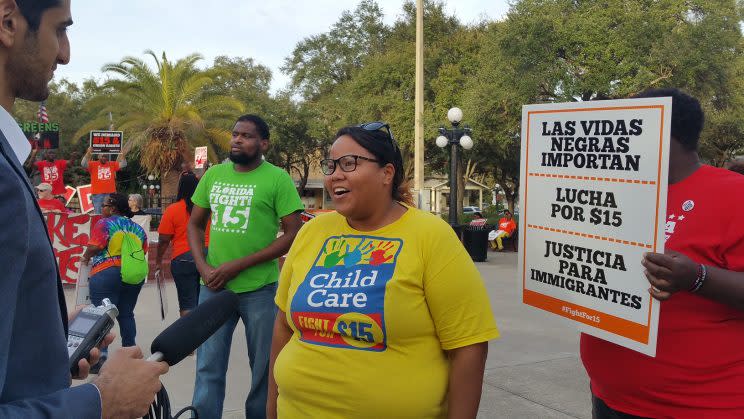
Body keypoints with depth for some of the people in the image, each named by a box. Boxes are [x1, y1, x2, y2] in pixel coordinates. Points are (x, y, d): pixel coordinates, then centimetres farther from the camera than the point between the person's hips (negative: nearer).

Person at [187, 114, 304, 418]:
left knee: (263, 368, 11)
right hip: (213, 287, 3)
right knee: (208, 368, 9)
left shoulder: (277, 179, -7)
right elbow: (195, 224, 14)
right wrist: (203, 267, -3)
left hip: (260, 289, -3)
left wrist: (238, 265, -15)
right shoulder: (214, 174, 7)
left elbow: (293, 234, -10)